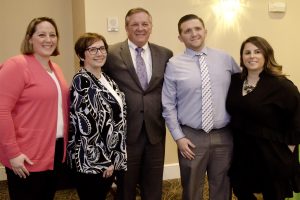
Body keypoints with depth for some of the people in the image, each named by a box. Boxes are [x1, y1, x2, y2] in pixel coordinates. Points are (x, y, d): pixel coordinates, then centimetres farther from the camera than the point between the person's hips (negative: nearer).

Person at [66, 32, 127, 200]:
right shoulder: (81, 82, -16)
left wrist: (112, 157, 12)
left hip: (110, 156, 8)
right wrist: (102, 160, -17)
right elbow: (86, 125, -20)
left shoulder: (105, 78, 10)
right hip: (92, 160, -8)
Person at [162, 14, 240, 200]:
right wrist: (179, 137, -7)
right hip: (192, 137, -2)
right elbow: (168, 105, -3)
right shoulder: (174, 65, -5)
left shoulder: (225, 58, 3)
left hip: (224, 135, 2)